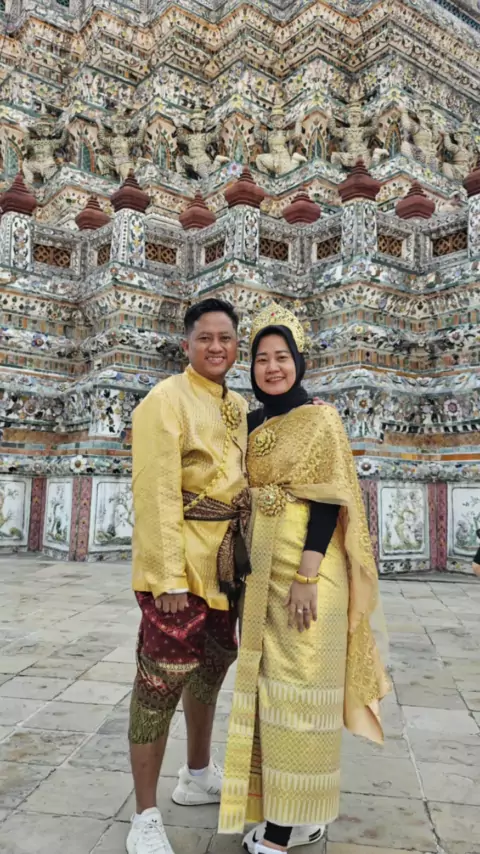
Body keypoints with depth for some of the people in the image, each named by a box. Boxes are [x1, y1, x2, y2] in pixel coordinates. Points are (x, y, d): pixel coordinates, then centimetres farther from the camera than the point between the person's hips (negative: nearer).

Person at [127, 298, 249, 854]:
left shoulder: (239, 406, 12)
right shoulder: (166, 400, -12)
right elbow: (157, 494, -18)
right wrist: (170, 577, -20)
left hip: (227, 558, 8)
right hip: (181, 561, -8)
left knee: (212, 664, 20)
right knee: (162, 678, -1)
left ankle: (197, 776, 41)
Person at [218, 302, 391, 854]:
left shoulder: (320, 420, -6)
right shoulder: (253, 424, 13)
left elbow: (328, 501, -13)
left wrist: (306, 577, -20)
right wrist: (246, 569, 13)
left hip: (305, 572, -7)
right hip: (263, 573, 7)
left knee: (296, 689, 0)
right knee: (270, 686, 12)